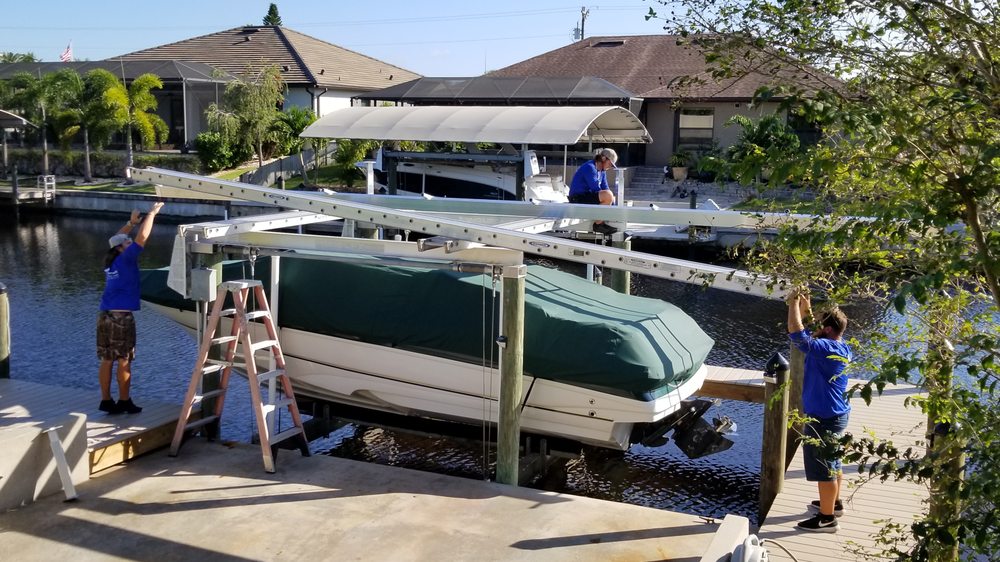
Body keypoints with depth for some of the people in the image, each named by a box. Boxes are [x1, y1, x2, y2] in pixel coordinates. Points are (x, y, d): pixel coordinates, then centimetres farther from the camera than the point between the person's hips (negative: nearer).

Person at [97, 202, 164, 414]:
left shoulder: (109, 261, 13)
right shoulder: (125, 259, -6)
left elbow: (117, 239, 31)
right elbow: (142, 237, -12)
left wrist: (131, 222, 28)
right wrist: (152, 213, -3)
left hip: (105, 315, 7)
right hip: (121, 317, -7)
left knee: (106, 360, 9)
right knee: (124, 361, 0)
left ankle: (106, 400, 13)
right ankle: (124, 401, 5)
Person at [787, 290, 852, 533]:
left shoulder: (828, 349, -27)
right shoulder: (840, 347, 3)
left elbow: (797, 334, -33)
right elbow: (813, 335, 18)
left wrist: (794, 303, -21)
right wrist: (805, 309, 6)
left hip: (825, 418, -10)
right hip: (834, 414, 10)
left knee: (824, 467, 2)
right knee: (832, 462, 25)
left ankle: (827, 518, 13)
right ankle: (834, 503, 42)